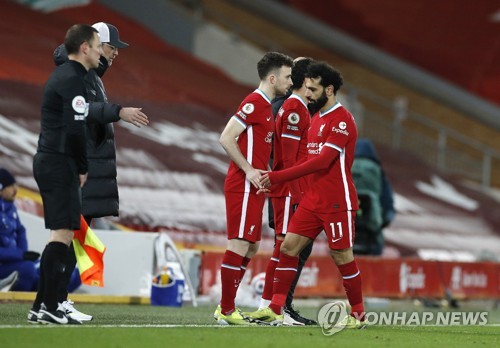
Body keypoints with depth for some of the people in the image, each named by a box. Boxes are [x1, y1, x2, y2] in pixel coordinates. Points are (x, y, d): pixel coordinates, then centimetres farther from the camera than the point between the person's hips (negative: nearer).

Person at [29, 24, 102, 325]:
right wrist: (83, 168, -8)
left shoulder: (62, 74, 18)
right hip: (60, 164, -10)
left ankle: (42, 306, 13)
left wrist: (77, 167, 14)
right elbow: (76, 130, -20)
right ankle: (49, 308, -13)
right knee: (63, 233, -11)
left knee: (61, 234, 12)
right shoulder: (72, 79, -13)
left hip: (48, 161, 10)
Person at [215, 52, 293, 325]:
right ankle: (226, 311, -6)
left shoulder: (265, 106, 18)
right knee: (239, 245, -9)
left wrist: (262, 173, 12)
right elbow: (226, 139, -17)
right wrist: (249, 170, -19)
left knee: (250, 246, 13)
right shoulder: (254, 103, -12)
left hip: (253, 188, 10)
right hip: (243, 187, -10)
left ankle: (226, 308, 17)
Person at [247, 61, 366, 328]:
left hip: (337, 202, -8)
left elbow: (323, 160, -23)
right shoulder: (316, 118, 14)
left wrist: (279, 177, -23)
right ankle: (275, 309, 0)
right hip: (312, 199, 8)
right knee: (288, 246, 0)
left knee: (341, 256, -1)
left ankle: (358, 314, 14)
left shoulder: (342, 120, -15)